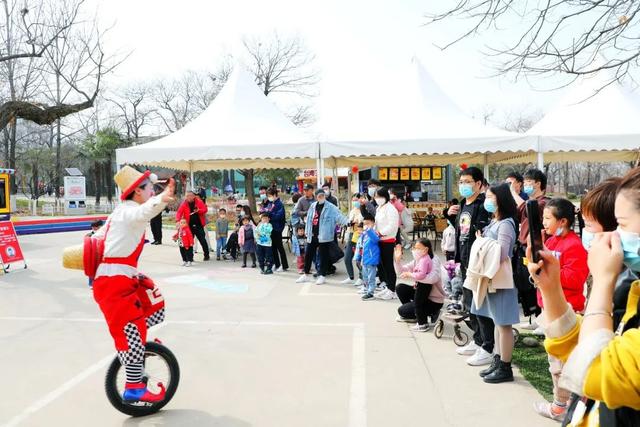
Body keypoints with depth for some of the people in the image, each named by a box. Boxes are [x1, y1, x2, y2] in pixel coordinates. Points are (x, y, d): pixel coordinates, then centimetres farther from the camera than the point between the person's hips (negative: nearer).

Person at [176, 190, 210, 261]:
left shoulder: (199, 202, -1)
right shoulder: (184, 204, -1)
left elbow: (205, 209, -2)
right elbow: (179, 212, -9)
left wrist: (199, 210, -22)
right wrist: (178, 220, -27)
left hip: (199, 225, -1)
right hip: (189, 226, 1)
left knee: (203, 241, 4)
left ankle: (206, 255, 16)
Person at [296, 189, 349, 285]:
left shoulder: (331, 207, -7)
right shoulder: (313, 206, 9)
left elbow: (339, 216, -18)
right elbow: (309, 219, 13)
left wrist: (347, 222, -34)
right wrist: (307, 232, 11)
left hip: (324, 236, -5)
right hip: (312, 235, 5)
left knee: (323, 256, 3)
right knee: (308, 255, 12)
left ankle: (322, 275, 17)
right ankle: (306, 275, 27)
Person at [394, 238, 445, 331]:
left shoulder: (434, 260, -19)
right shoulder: (417, 260, 3)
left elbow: (433, 278, -38)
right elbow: (401, 272, 0)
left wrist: (410, 275, -32)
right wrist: (397, 259, -17)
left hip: (434, 300, -8)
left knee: (402, 310, -10)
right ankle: (411, 313, 17)